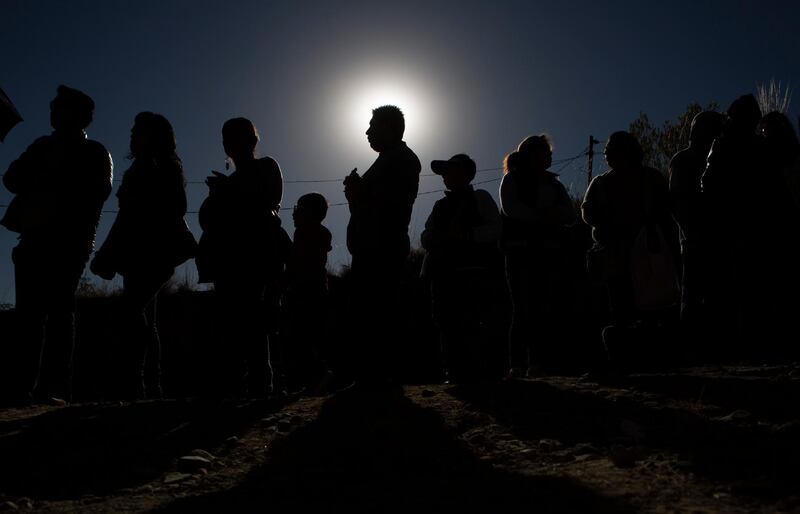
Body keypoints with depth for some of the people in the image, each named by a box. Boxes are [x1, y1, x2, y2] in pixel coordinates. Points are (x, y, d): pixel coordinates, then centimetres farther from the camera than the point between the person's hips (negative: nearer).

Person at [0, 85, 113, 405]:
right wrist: (41, 182, -6)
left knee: (59, 310, -9)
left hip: (68, 242, -4)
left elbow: (97, 192, -6)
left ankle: (54, 387, -12)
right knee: (29, 312, -2)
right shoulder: (44, 145, 22)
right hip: (36, 239, 5)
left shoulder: (94, 153, 8)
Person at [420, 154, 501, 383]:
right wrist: (436, 241, -6)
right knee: (447, 326, 4)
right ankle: (455, 373, 12)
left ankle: (475, 374, -4)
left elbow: (494, 229, -6)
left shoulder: (480, 198, 7)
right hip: (443, 273, 6)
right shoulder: (441, 205, 23)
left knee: (467, 327, -12)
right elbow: (425, 237, 17)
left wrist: (464, 236, -17)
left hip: (472, 273, -6)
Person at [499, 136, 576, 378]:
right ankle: (517, 365, -9)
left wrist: (554, 213, -9)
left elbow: (571, 215, 11)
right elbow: (511, 208, -7)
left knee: (545, 310, -5)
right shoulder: (512, 180, 11)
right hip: (521, 251, -4)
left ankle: (538, 364, -3)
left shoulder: (554, 184, 24)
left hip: (550, 251, 4)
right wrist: (542, 216, -9)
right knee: (523, 308, -10)